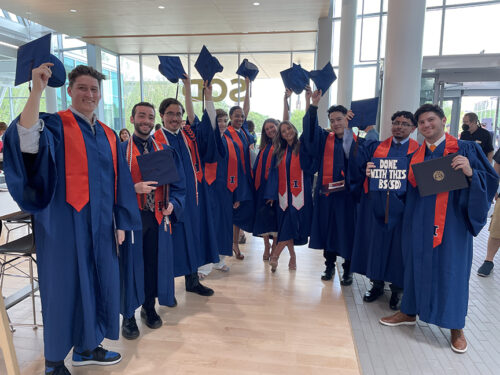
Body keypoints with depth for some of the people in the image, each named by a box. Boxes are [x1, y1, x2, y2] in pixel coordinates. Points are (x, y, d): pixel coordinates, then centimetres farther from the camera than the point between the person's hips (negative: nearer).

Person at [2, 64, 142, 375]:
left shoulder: (108, 135, 11)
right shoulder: (55, 125, -5)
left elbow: (118, 182, 12)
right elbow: (27, 141, -28)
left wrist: (121, 223, 8)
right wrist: (37, 90, -34)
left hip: (100, 226, 6)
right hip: (65, 224, -5)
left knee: (97, 284, 13)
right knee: (65, 285, 5)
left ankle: (86, 347, 34)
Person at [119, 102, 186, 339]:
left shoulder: (165, 151, 9)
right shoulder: (120, 150, 1)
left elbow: (178, 183, 7)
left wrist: (173, 203, -10)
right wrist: (134, 188, -22)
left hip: (158, 216, 3)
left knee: (155, 262, 11)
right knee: (131, 264, 4)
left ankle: (149, 307, 31)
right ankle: (128, 315, 21)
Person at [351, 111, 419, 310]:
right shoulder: (376, 147, 9)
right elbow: (357, 167, 2)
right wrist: (366, 171, -19)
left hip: (400, 206, -2)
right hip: (376, 205, 2)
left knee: (397, 247, 5)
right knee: (375, 243, 10)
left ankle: (397, 289, 23)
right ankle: (377, 284, 27)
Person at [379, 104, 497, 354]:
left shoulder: (465, 149, -2)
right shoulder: (415, 155, 9)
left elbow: (490, 180, -6)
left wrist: (470, 172, -25)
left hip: (451, 221, -3)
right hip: (419, 222, 4)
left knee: (451, 269, 4)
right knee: (417, 264, 12)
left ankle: (456, 327, 22)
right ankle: (409, 312, 30)